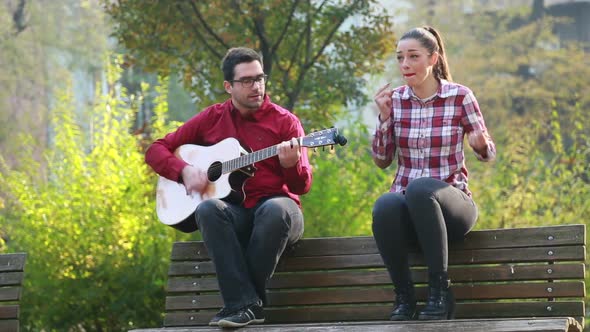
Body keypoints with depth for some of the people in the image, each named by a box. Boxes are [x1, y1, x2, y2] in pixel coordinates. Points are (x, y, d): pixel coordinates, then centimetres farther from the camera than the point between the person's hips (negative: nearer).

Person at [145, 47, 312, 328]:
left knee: (276, 210, -38)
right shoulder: (212, 118, 10)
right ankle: (247, 305, -38)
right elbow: (156, 150, 13)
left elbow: (303, 185, -3)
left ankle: (238, 304, -27)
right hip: (233, 213, 2)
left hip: (275, 207, -1)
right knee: (209, 209, -33)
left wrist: (291, 165, -26)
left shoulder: (285, 121, 3)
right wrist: (184, 170, -6)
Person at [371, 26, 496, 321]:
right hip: (409, 205, 2)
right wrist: (384, 117, -7)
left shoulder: (460, 97, -2)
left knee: (420, 188, -39)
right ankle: (404, 296, -19)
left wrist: (481, 144, -19)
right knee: (385, 206, -36)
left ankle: (440, 291, -29)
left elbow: (488, 155, 5)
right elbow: (382, 161, 7)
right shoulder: (395, 99, 6)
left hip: (450, 201, -2)